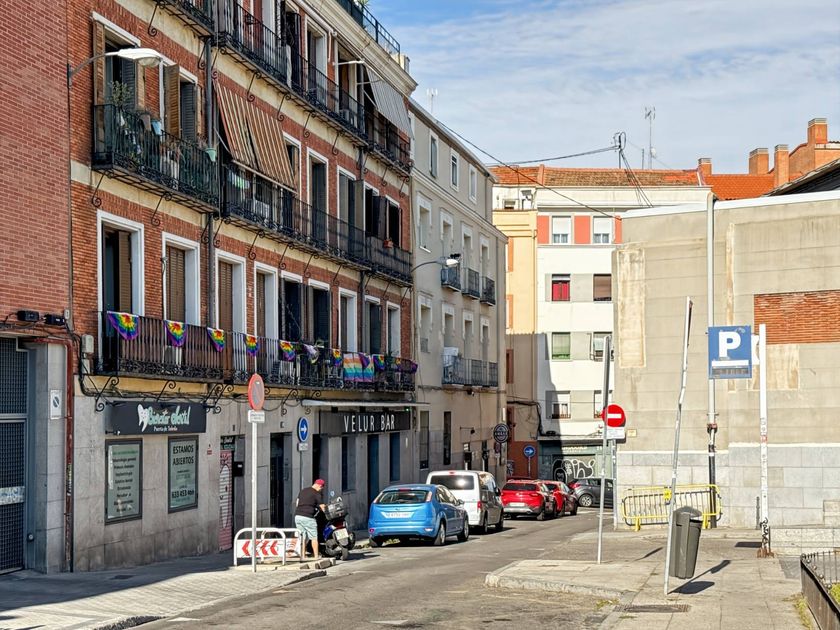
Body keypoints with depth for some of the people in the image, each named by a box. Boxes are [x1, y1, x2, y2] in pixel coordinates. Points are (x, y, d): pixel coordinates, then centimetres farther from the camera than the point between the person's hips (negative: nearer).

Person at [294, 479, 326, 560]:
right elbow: (322, 507, -2)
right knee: (314, 537, 3)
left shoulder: (303, 491, 18)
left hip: (297, 516, 7)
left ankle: (302, 556, 8)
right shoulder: (317, 494, -3)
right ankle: (316, 556, 5)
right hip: (308, 517, -7)